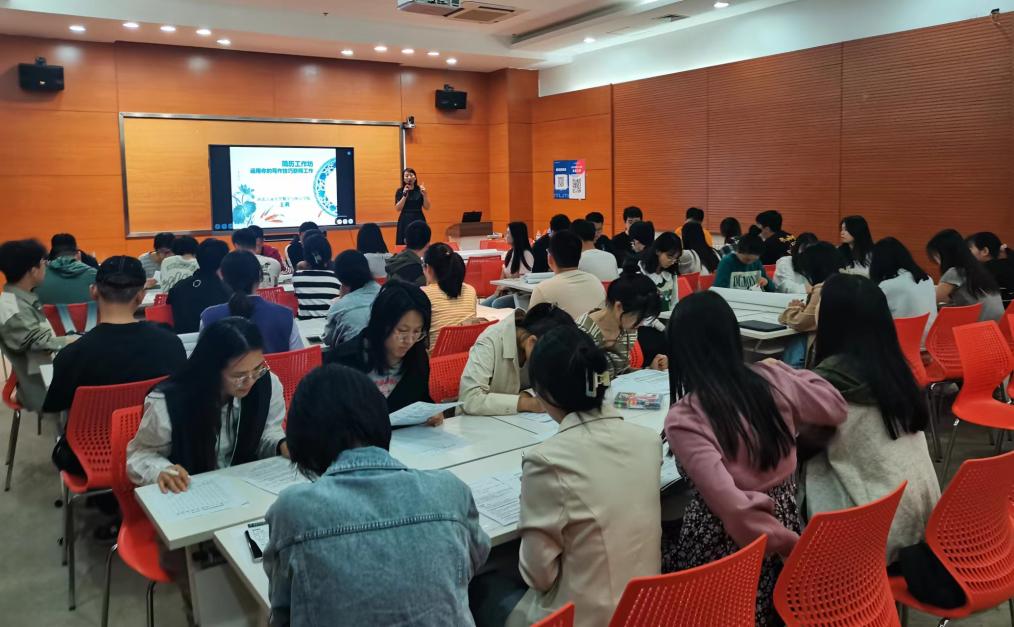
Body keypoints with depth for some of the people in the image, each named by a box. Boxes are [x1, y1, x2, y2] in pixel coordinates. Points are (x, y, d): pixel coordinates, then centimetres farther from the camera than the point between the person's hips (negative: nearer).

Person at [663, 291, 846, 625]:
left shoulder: (684, 418, -23)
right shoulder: (774, 378, -8)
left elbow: (732, 506, -29)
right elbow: (836, 408, 11)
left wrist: (793, 546, -15)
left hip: (724, 544, -5)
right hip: (786, 518, 5)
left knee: (655, 545, 19)